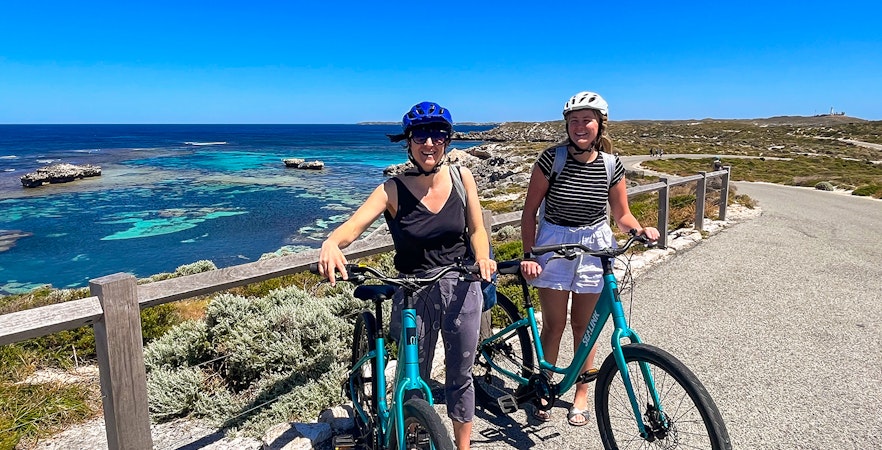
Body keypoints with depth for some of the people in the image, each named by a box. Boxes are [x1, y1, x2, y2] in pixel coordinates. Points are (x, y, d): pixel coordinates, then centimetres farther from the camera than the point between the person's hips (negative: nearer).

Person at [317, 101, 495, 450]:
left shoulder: (461, 176, -4)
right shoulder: (394, 190, -12)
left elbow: (476, 229, 2)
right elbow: (353, 226, -24)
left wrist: (482, 258, -18)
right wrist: (330, 243, -46)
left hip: (461, 288, 2)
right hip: (414, 293, -2)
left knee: (460, 377, 16)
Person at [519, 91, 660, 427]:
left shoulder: (611, 165, -4)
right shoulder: (552, 158, -10)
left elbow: (622, 214, 5)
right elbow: (530, 210, -7)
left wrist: (641, 230, -15)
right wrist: (528, 254, -13)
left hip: (594, 247, 1)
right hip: (553, 244, -1)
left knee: (583, 324, 10)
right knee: (553, 324, 4)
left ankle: (581, 394, 27)